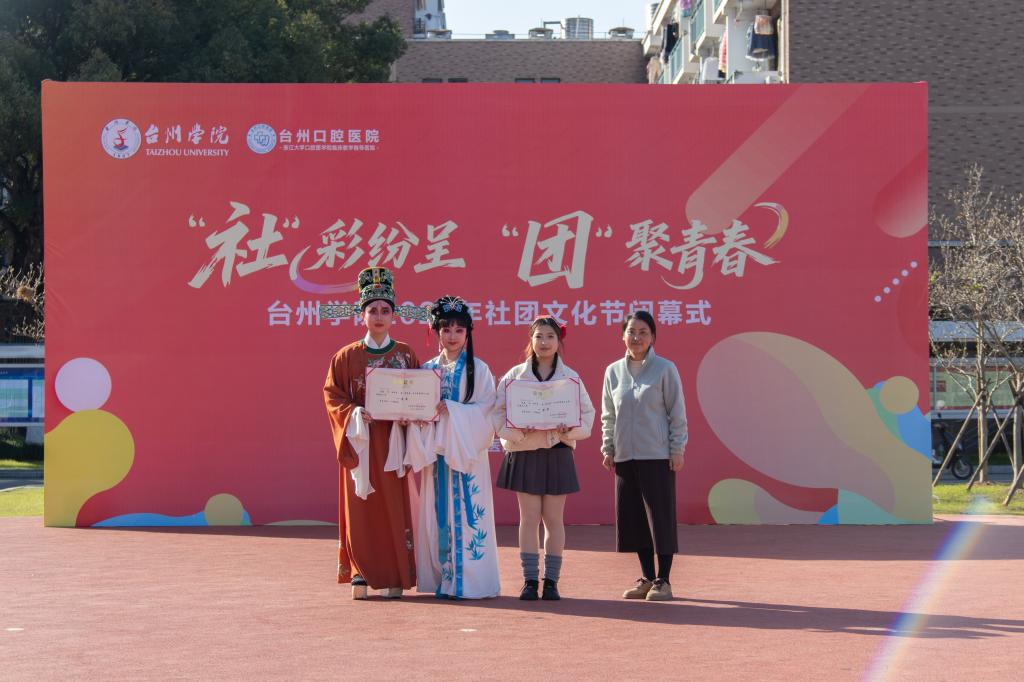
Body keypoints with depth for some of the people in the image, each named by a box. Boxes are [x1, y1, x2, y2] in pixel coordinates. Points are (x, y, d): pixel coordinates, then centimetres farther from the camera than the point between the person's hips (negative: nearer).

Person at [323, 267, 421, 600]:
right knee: (361, 509, -2)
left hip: (394, 441, 0)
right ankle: (361, 574, 4)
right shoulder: (346, 356, 4)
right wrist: (356, 413, -15)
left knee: (395, 507, -2)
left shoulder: (406, 355, 6)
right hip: (360, 441, 0)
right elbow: (332, 395, 2)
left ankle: (395, 577, 1)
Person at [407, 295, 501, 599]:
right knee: (438, 512, 3)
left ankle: (468, 580, -3)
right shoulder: (428, 369, 12)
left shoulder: (478, 369, 2)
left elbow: (486, 409, -5)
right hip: (436, 449, 3)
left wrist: (451, 409, -16)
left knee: (466, 511, -6)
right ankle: (442, 578, 8)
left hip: (467, 451, -3)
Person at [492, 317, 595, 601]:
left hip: (557, 452, 0)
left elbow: (587, 414, 7)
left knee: (553, 519, 3)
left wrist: (570, 429, -12)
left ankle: (551, 581, 8)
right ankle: (530, 580, 5)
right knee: (529, 518, 1)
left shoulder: (571, 378, 6)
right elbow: (498, 413, 2)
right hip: (524, 452, 0)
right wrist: (518, 429, -15)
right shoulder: (514, 375, 4)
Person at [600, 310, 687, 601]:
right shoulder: (613, 372, 9)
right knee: (633, 519, 7)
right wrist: (608, 449, 9)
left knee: (660, 517, -2)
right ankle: (647, 578, 17)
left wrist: (677, 450, -6)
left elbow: (677, 412, -2)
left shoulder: (665, 369, -2)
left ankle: (663, 580, 6)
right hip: (625, 457, 4)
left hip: (657, 456, -4)